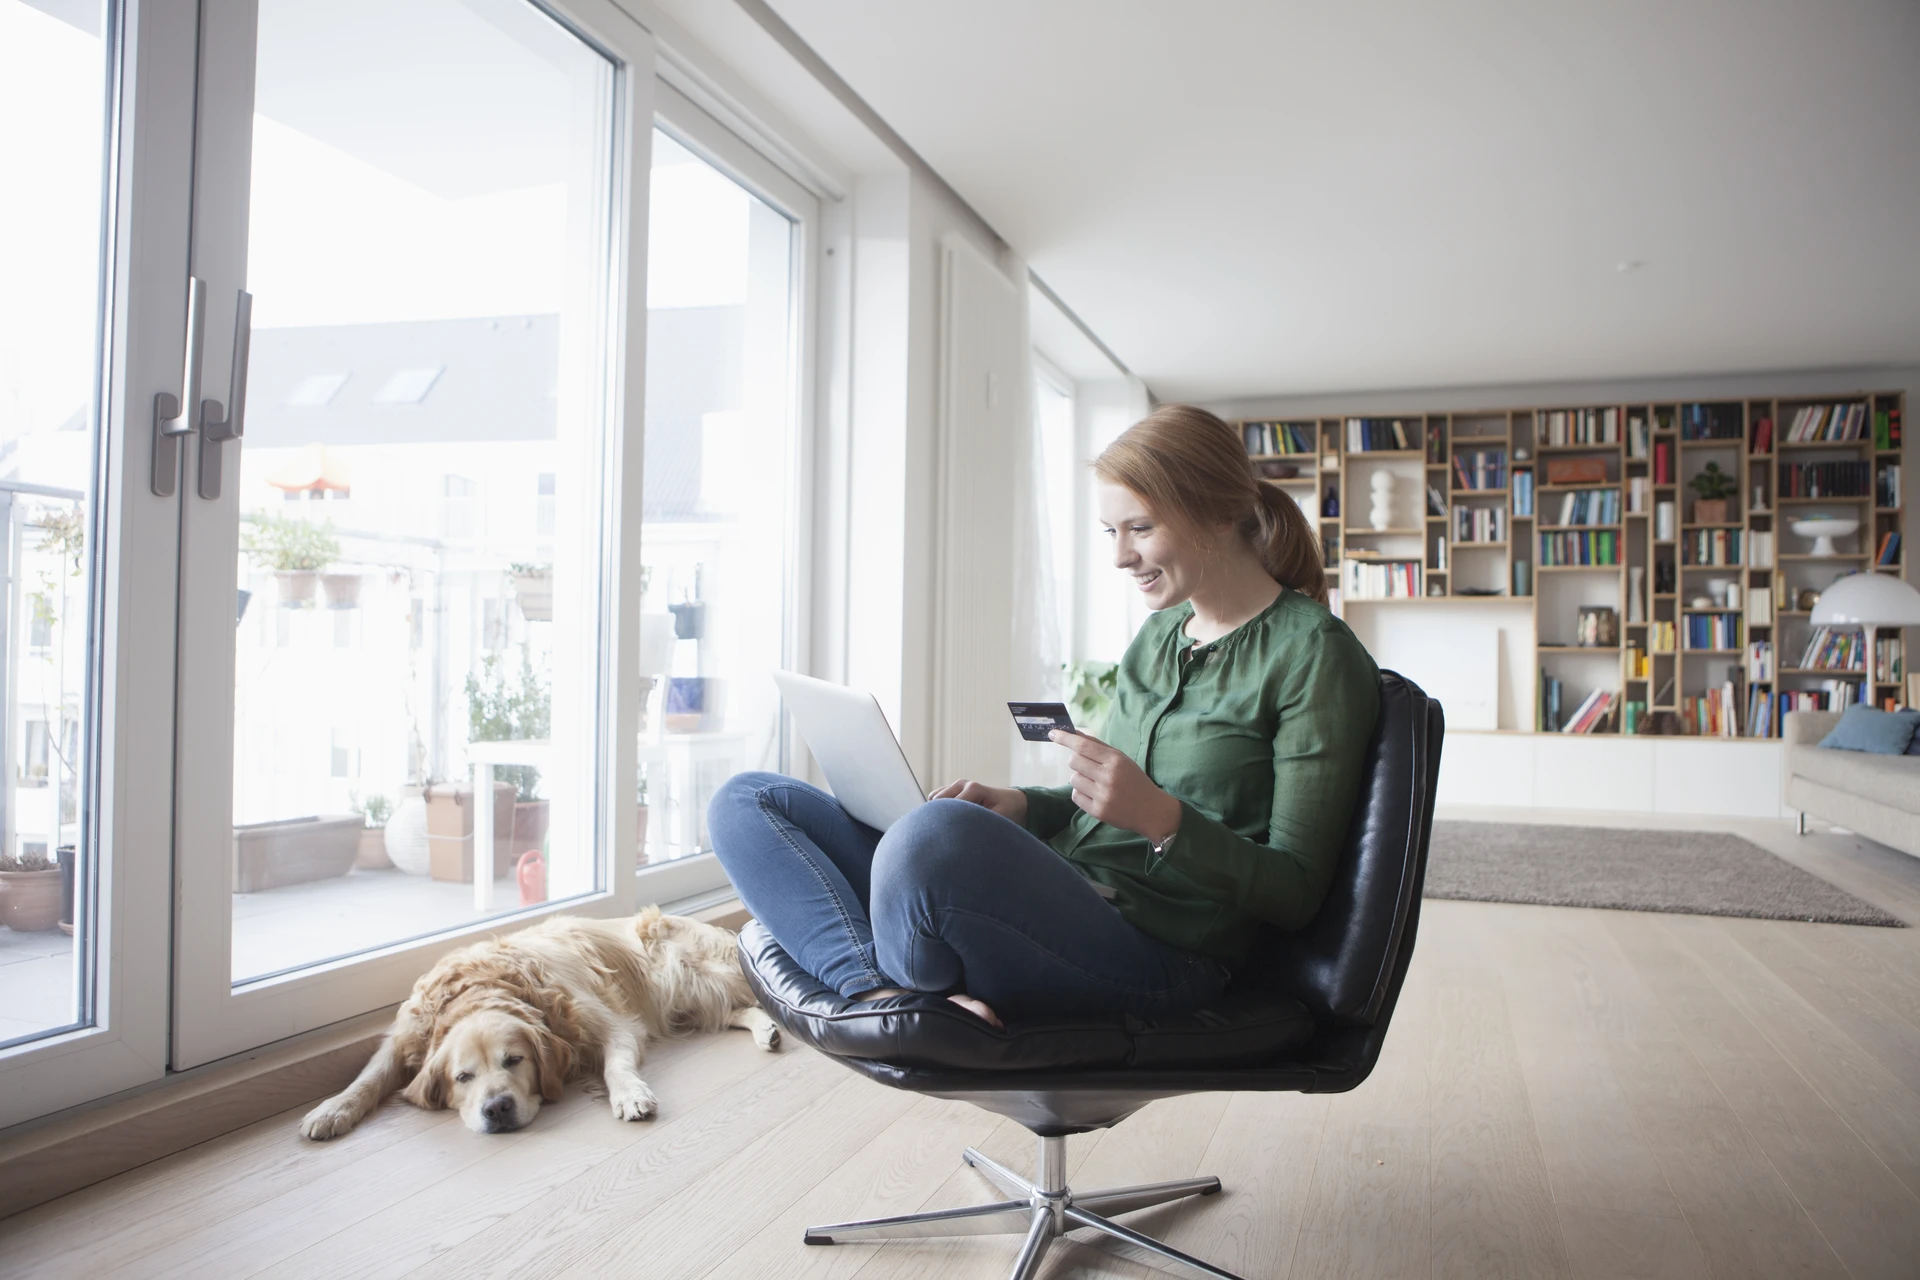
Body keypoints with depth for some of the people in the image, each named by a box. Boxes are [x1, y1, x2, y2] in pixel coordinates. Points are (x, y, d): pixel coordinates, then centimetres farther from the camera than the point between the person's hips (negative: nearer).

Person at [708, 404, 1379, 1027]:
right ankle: (880, 991, -20)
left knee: (935, 833, -42)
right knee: (747, 800, 4)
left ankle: (890, 986, -10)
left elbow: (1296, 893, -8)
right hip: (1058, 903, 9)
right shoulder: (1161, 631, 18)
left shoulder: (1315, 654, -6)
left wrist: (1162, 818, -22)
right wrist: (1023, 803, 5)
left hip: (1160, 955, -9)